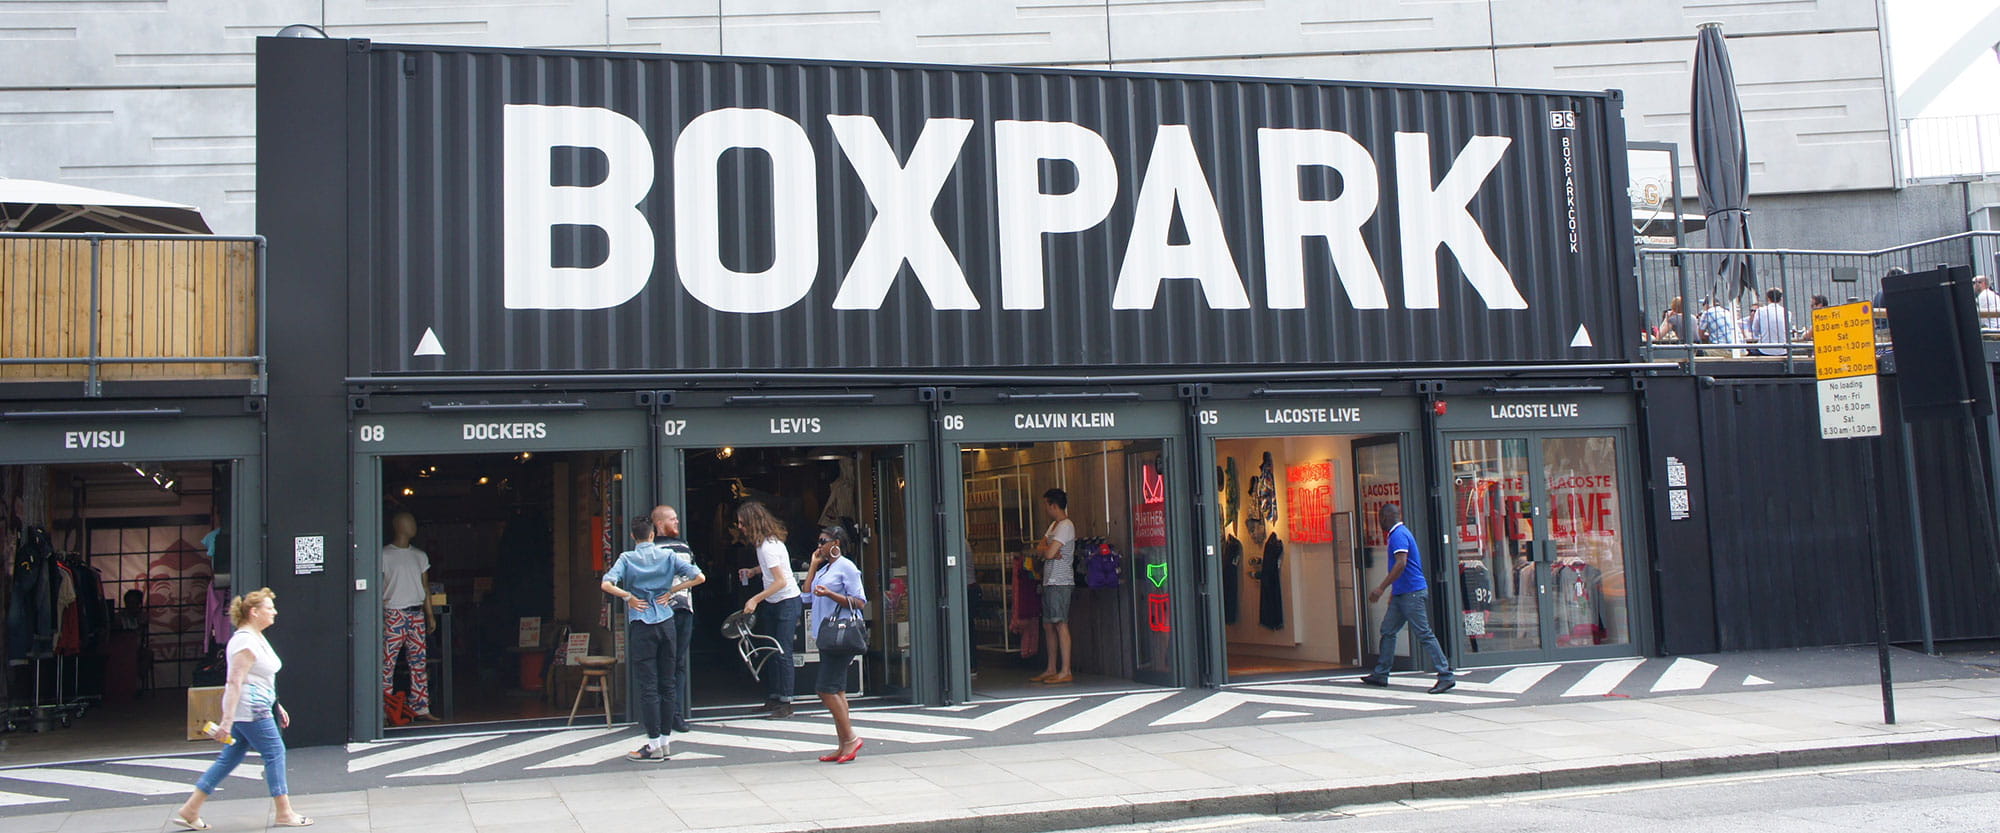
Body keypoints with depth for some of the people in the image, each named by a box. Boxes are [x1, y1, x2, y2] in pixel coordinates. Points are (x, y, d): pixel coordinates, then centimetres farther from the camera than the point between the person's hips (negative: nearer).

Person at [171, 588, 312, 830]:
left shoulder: (256, 638, 17)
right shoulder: (245, 641, -16)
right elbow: (235, 682, -22)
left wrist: (277, 707, 25)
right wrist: (227, 719, -26)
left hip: (254, 709, 10)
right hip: (249, 709, -10)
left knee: (230, 758, 11)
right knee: (275, 753, -4)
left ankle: (189, 811, 15)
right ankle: (284, 813, 3)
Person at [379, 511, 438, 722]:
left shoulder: (420, 556, 17)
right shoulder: (385, 555, -1)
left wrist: (430, 615, 15)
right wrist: (378, 616, -11)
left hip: (417, 614, 5)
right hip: (394, 614, -5)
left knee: (420, 662, 3)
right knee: (387, 662, -7)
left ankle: (420, 708, 6)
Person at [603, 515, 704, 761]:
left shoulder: (627, 559, -2)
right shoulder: (668, 556, 3)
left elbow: (607, 584, -18)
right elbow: (699, 577, -3)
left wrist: (629, 597, -5)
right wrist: (671, 591, 3)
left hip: (641, 624, -3)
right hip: (666, 622, 3)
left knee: (648, 685, -1)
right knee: (667, 683, 9)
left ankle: (654, 744, -1)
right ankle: (665, 740, 14)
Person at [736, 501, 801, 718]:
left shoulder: (768, 546, -24)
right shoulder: (763, 541, 6)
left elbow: (781, 581, -27)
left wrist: (755, 599, -25)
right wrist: (753, 571, 8)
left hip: (787, 602, -10)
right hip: (771, 603, 10)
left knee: (782, 652, -9)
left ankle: (785, 703, -4)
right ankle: (772, 698, 17)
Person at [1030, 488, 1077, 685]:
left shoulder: (1066, 526, -11)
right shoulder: (1053, 525, 20)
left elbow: (1048, 552, -20)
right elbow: (1039, 550, 13)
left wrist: (1043, 550, 2)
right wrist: (1048, 551, -8)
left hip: (1060, 583, -10)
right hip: (1049, 582, 10)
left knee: (1060, 624, -10)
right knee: (1048, 625, 11)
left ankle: (1065, 672, -9)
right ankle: (1052, 670, 17)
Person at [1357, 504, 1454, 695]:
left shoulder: (1398, 535, -14)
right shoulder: (1399, 533, 18)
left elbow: (1401, 564, -25)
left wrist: (1381, 588, -25)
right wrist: (1393, 592, 30)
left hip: (1412, 593, -11)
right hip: (1402, 594, 11)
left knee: (1424, 635, -9)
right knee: (1387, 631, 12)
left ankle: (1446, 677, -7)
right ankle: (1380, 675, 18)